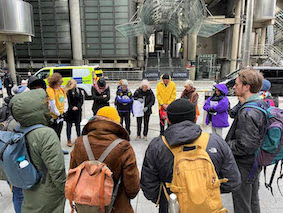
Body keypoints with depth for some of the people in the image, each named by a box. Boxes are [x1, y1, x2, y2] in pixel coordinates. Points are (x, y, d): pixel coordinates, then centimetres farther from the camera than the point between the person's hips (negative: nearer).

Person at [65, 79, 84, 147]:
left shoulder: (78, 91, 3)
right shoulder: (66, 91, -7)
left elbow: (81, 100, 2)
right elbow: (66, 102, -8)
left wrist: (77, 107, -11)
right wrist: (72, 108, -16)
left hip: (77, 111, 3)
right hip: (69, 111, -3)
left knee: (78, 124, 11)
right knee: (69, 125, 4)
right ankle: (69, 140, 13)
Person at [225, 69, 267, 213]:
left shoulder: (247, 113, -28)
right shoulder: (262, 104, 2)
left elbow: (246, 146, -30)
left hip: (244, 166, -9)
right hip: (256, 163, 9)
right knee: (253, 200, 27)